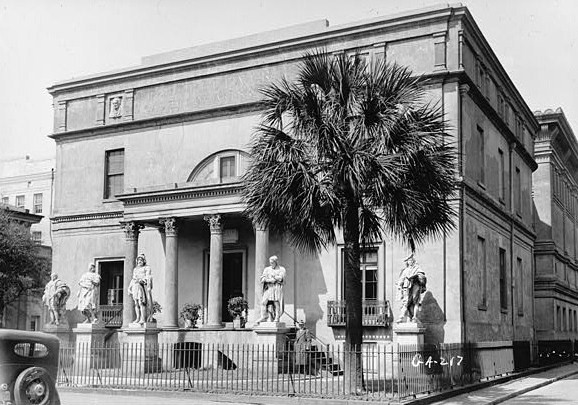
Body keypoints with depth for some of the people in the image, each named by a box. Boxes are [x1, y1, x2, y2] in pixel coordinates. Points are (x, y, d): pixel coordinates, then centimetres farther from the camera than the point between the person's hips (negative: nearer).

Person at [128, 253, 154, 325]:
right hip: (135, 286, 6)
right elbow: (133, 279, 22)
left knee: (141, 303, -15)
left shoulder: (147, 268, 4)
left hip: (143, 286, -6)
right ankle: (138, 318, 2)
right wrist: (129, 288, 14)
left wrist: (149, 287, -18)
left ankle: (143, 319, -18)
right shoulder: (135, 269, 23)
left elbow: (148, 277, -6)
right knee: (136, 303, 0)